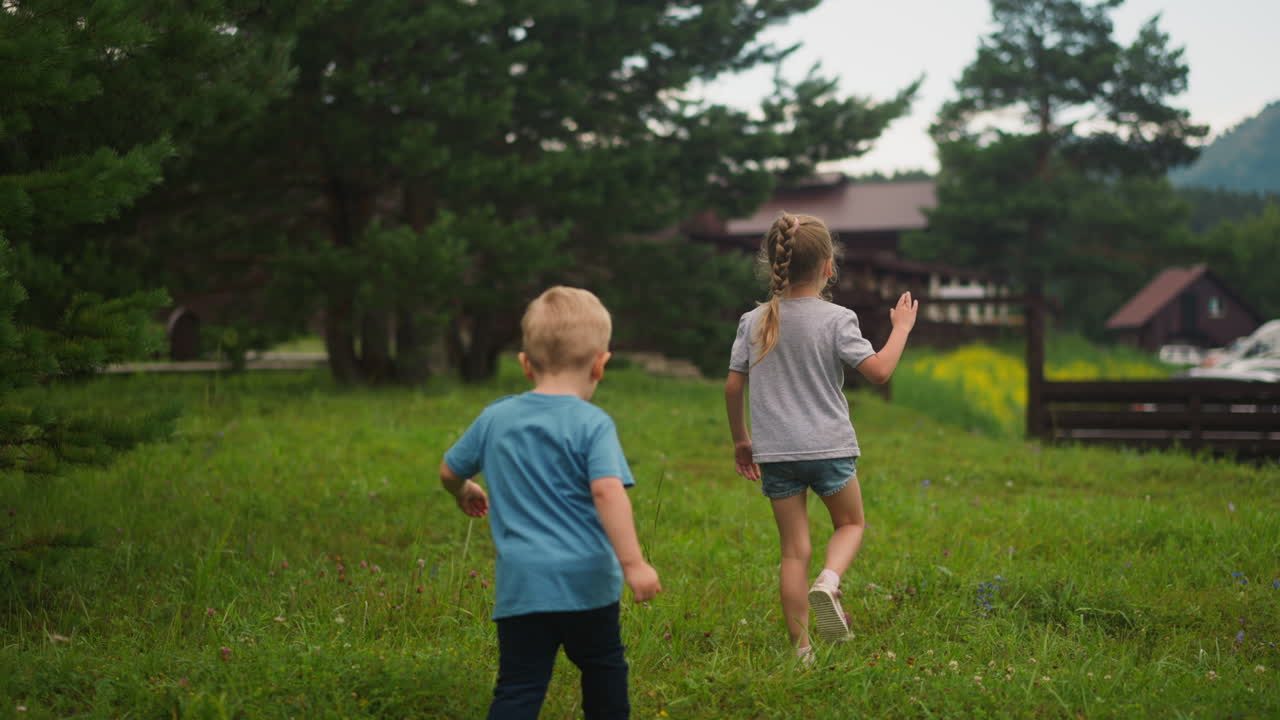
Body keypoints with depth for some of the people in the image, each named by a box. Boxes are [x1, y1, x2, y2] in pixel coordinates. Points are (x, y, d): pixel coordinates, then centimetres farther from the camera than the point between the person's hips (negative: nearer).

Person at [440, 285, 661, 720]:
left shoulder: (495, 418, 7)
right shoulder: (592, 424, -7)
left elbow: (449, 470, 20)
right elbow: (607, 490, -22)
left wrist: (465, 493, 43)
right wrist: (633, 562, -24)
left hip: (520, 585, 2)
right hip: (587, 580, -2)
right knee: (603, 672, 19)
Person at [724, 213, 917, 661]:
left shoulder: (754, 322, 2)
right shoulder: (836, 320, -9)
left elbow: (732, 388, 4)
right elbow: (879, 371, -13)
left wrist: (740, 439, 18)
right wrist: (901, 328, 3)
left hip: (774, 452, 3)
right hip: (828, 447, -3)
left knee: (794, 549, 8)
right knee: (851, 523, 20)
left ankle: (801, 649, 7)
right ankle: (828, 581, -11)